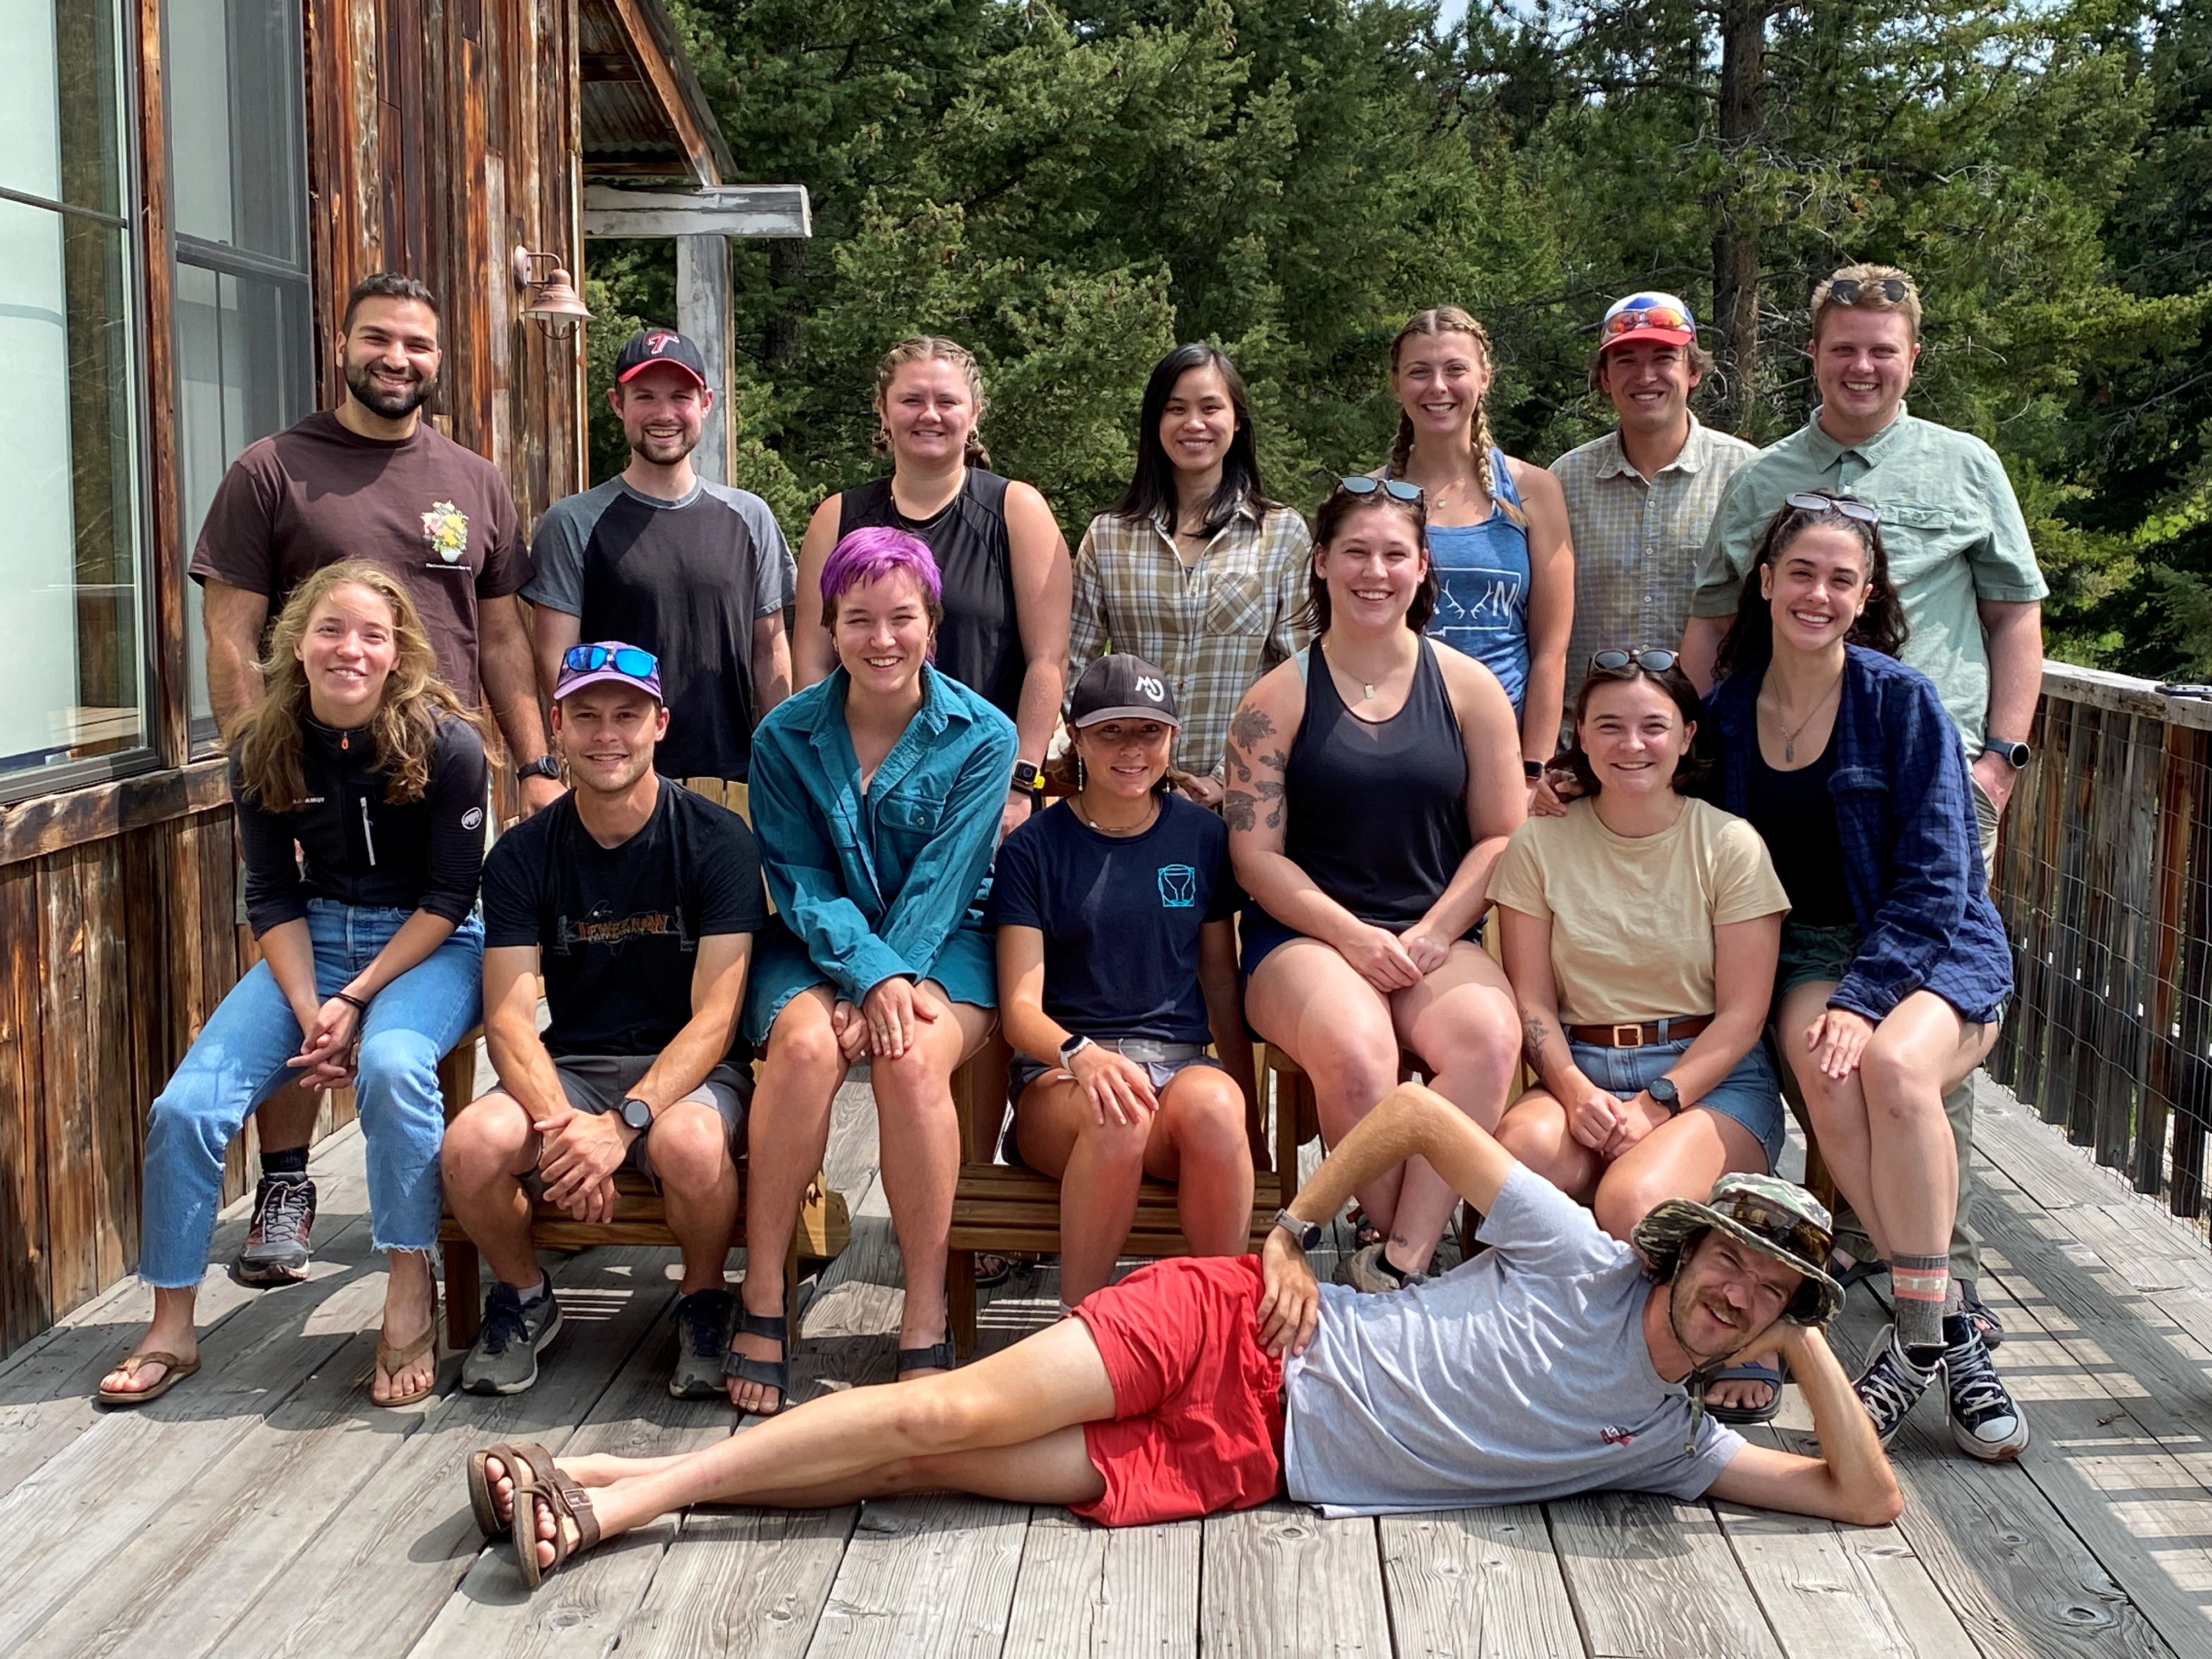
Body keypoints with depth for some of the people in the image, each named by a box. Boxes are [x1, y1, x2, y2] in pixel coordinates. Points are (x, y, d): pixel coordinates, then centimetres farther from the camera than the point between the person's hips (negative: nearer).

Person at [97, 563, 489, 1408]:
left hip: (431, 944, -4)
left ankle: (411, 1295, -19)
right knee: (185, 1106, -13)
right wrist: (309, 1014, -12)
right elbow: (273, 897, 1)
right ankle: (171, 1330, 4)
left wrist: (356, 999, -18)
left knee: (391, 1063, -36)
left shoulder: (447, 743, -15)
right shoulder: (264, 749, -3)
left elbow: (450, 895, -11)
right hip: (316, 939, 4)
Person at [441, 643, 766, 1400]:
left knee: (691, 1143, -37)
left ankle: (703, 1302, -2)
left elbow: (714, 1017, -13)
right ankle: (524, 1300, 5)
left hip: (689, 1068, -2)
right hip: (568, 1067, 3)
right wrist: (558, 1123, -26)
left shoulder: (718, 840, -8)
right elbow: (509, 1020, -7)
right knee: (472, 1144, -28)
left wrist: (625, 1122, -27)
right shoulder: (524, 854, 0)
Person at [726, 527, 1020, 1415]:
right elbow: (801, 882, -4)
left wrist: (890, 988, -21)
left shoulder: (982, 735, -2)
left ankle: (925, 1324, -25)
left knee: (913, 1059, -33)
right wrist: (870, 975, -21)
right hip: (819, 945, 1)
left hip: (942, 947, -1)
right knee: (805, 1042, -32)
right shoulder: (786, 735, 1)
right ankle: (761, 1302, -21)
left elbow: (941, 883, -9)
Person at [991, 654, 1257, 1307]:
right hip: (1060, 1073, -2)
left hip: (1180, 1062, 2)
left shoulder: (1202, 836, 12)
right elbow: (1021, 1007, -4)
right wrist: (1081, 1055, -26)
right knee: (1118, 1116, -38)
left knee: (1213, 1105, -35)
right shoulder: (1034, 848, 3)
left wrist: (1246, 1113, 10)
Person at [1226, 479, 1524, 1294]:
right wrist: (1354, 937, -13)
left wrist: (1431, 936, -7)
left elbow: (1501, 836, 8)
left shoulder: (1469, 689, 10)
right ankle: (1408, 1253, -13)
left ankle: (1399, 1263, -27)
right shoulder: (1279, 699, 6)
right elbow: (1256, 854, 0)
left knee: (1489, 1037, -33)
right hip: (1304, 937, -2)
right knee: (1356, 1052, -35)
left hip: (1439, 940, 2)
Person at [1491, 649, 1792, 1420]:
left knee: (1634, 1201, -33)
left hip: (1711, 1078, -2)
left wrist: (1657, 1105, -16)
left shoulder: (1730, 845, 1)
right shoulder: (1539, 845, 6)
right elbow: (1532, 1001, 3)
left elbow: (1741, 1015, -3)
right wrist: (1576, 1091, -17)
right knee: (1526, 1146, -34)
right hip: (1581, 1072, 2)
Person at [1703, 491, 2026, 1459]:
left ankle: (1920, 1327, -22)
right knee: (1821, 1065, -32)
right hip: (1804, 952, 2)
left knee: (1894, 1062, -35)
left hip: (1932, 952, -2)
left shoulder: (1902, 701, -7)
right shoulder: (1729, 706, 5)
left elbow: (1932, 879, -11)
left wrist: (1863, 998, -22)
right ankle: (1946, 1318, -21)